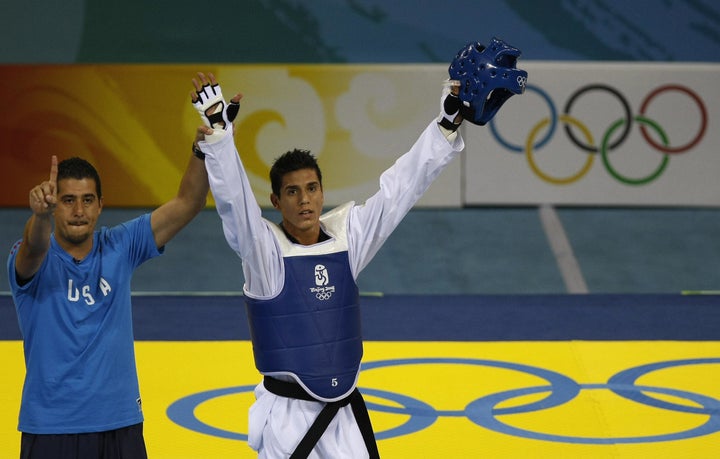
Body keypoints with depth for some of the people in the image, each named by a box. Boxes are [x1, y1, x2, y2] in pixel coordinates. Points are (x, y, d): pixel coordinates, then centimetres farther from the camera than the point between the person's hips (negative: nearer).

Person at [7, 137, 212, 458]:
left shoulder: (119, 248, 3)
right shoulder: (30, 260, -7)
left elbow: (187, 204, -4)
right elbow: (34, 246, -32)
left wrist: (203, 152, -22)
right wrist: (40, 214, -55)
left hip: (120, 421, 3)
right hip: (51, 427, -3)